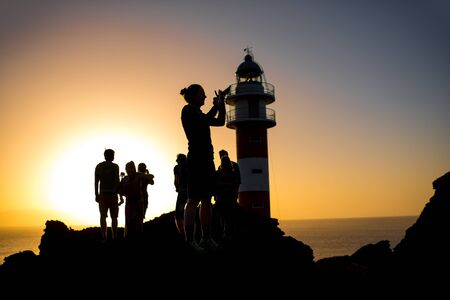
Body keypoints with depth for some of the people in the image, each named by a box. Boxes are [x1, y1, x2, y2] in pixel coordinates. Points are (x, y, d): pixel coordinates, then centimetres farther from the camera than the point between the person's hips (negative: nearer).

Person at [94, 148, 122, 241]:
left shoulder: (98, 166, 6)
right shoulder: (115, 166, -4)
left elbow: (96, 181, 3)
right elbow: (117, 181, -8)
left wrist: (96, 195, 7)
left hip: (103, 194, 2)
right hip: (113, 193, -2)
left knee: (103, 216, -1)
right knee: (114, 217, 3)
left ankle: (104, 237, -8)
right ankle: (114, 237, -1)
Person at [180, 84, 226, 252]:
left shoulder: (198, 113, 22)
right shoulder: (188, 109, -5)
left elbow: (220, 122, 24)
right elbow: (205, 121, -21)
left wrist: (221, 103, 14)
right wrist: (216, 106, -8)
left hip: (207, 159, 10)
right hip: (196, 158, -10)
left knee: (207, 200, 8)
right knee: (194, 200, -12)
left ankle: (206, 239, 11)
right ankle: (190, 241, -13)